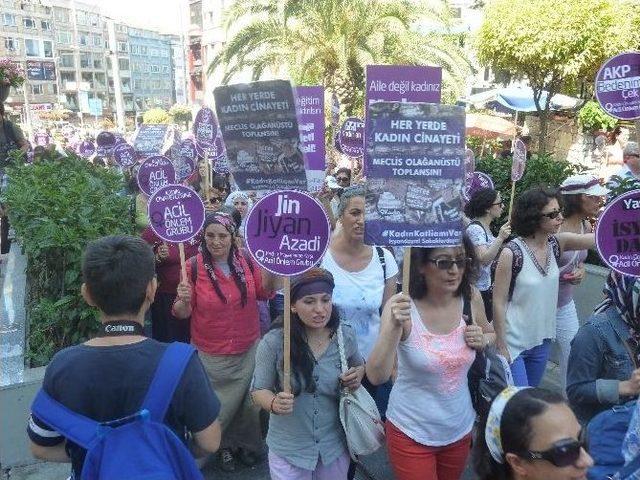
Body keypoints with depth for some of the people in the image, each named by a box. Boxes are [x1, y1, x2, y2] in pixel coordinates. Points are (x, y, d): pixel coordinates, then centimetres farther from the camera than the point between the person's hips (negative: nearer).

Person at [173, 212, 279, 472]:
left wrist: (271, 269, -15)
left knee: (248, 402, 17)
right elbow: (182, 313, -9)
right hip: (211, 355, -2)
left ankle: (246, 444, 44)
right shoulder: (194, 267, -14)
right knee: (217, 408, 11)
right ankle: (222, 445, 41)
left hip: (248, 350, 2)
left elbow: (264, 293, 3)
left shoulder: (247, 261, -8)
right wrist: (184, 300, -31)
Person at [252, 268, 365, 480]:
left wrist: (358, 375, -11)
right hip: (288, 448, -2)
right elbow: (259, 389, -9)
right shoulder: (274, 342, -20)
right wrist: (274, 403, -30)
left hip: (334, 445, 3)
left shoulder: (346, 336, -10)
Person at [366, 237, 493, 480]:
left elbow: (490, 334, 10)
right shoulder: (401, 305, -22)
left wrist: (483, 339, -13)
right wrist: (394, 326, -42)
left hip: (460, 428, 4)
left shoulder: (471, 298, -11)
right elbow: (376, 377, -28)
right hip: (411, 432, -4)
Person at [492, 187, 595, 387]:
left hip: (542, 339, 6)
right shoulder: (512, 252, -20)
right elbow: (498, 302, -16)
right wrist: (501, 347, -13)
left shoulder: (557, 243, -2)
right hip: (514, 342, -6)